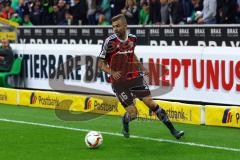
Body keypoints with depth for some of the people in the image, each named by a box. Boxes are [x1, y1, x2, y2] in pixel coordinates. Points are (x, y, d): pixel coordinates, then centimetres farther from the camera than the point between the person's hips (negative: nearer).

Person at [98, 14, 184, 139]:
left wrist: (141, 67, 12)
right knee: (132, 113, -9)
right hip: (119, 81, -3)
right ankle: (125, 124, 29)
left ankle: (172, 130, -2)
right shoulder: (110, 42, -12)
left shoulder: (132, 38, 2)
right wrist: (111, 72, -23)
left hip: (134, 77, 3)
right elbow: (101, 64, -5)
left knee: (149, 101, -9)